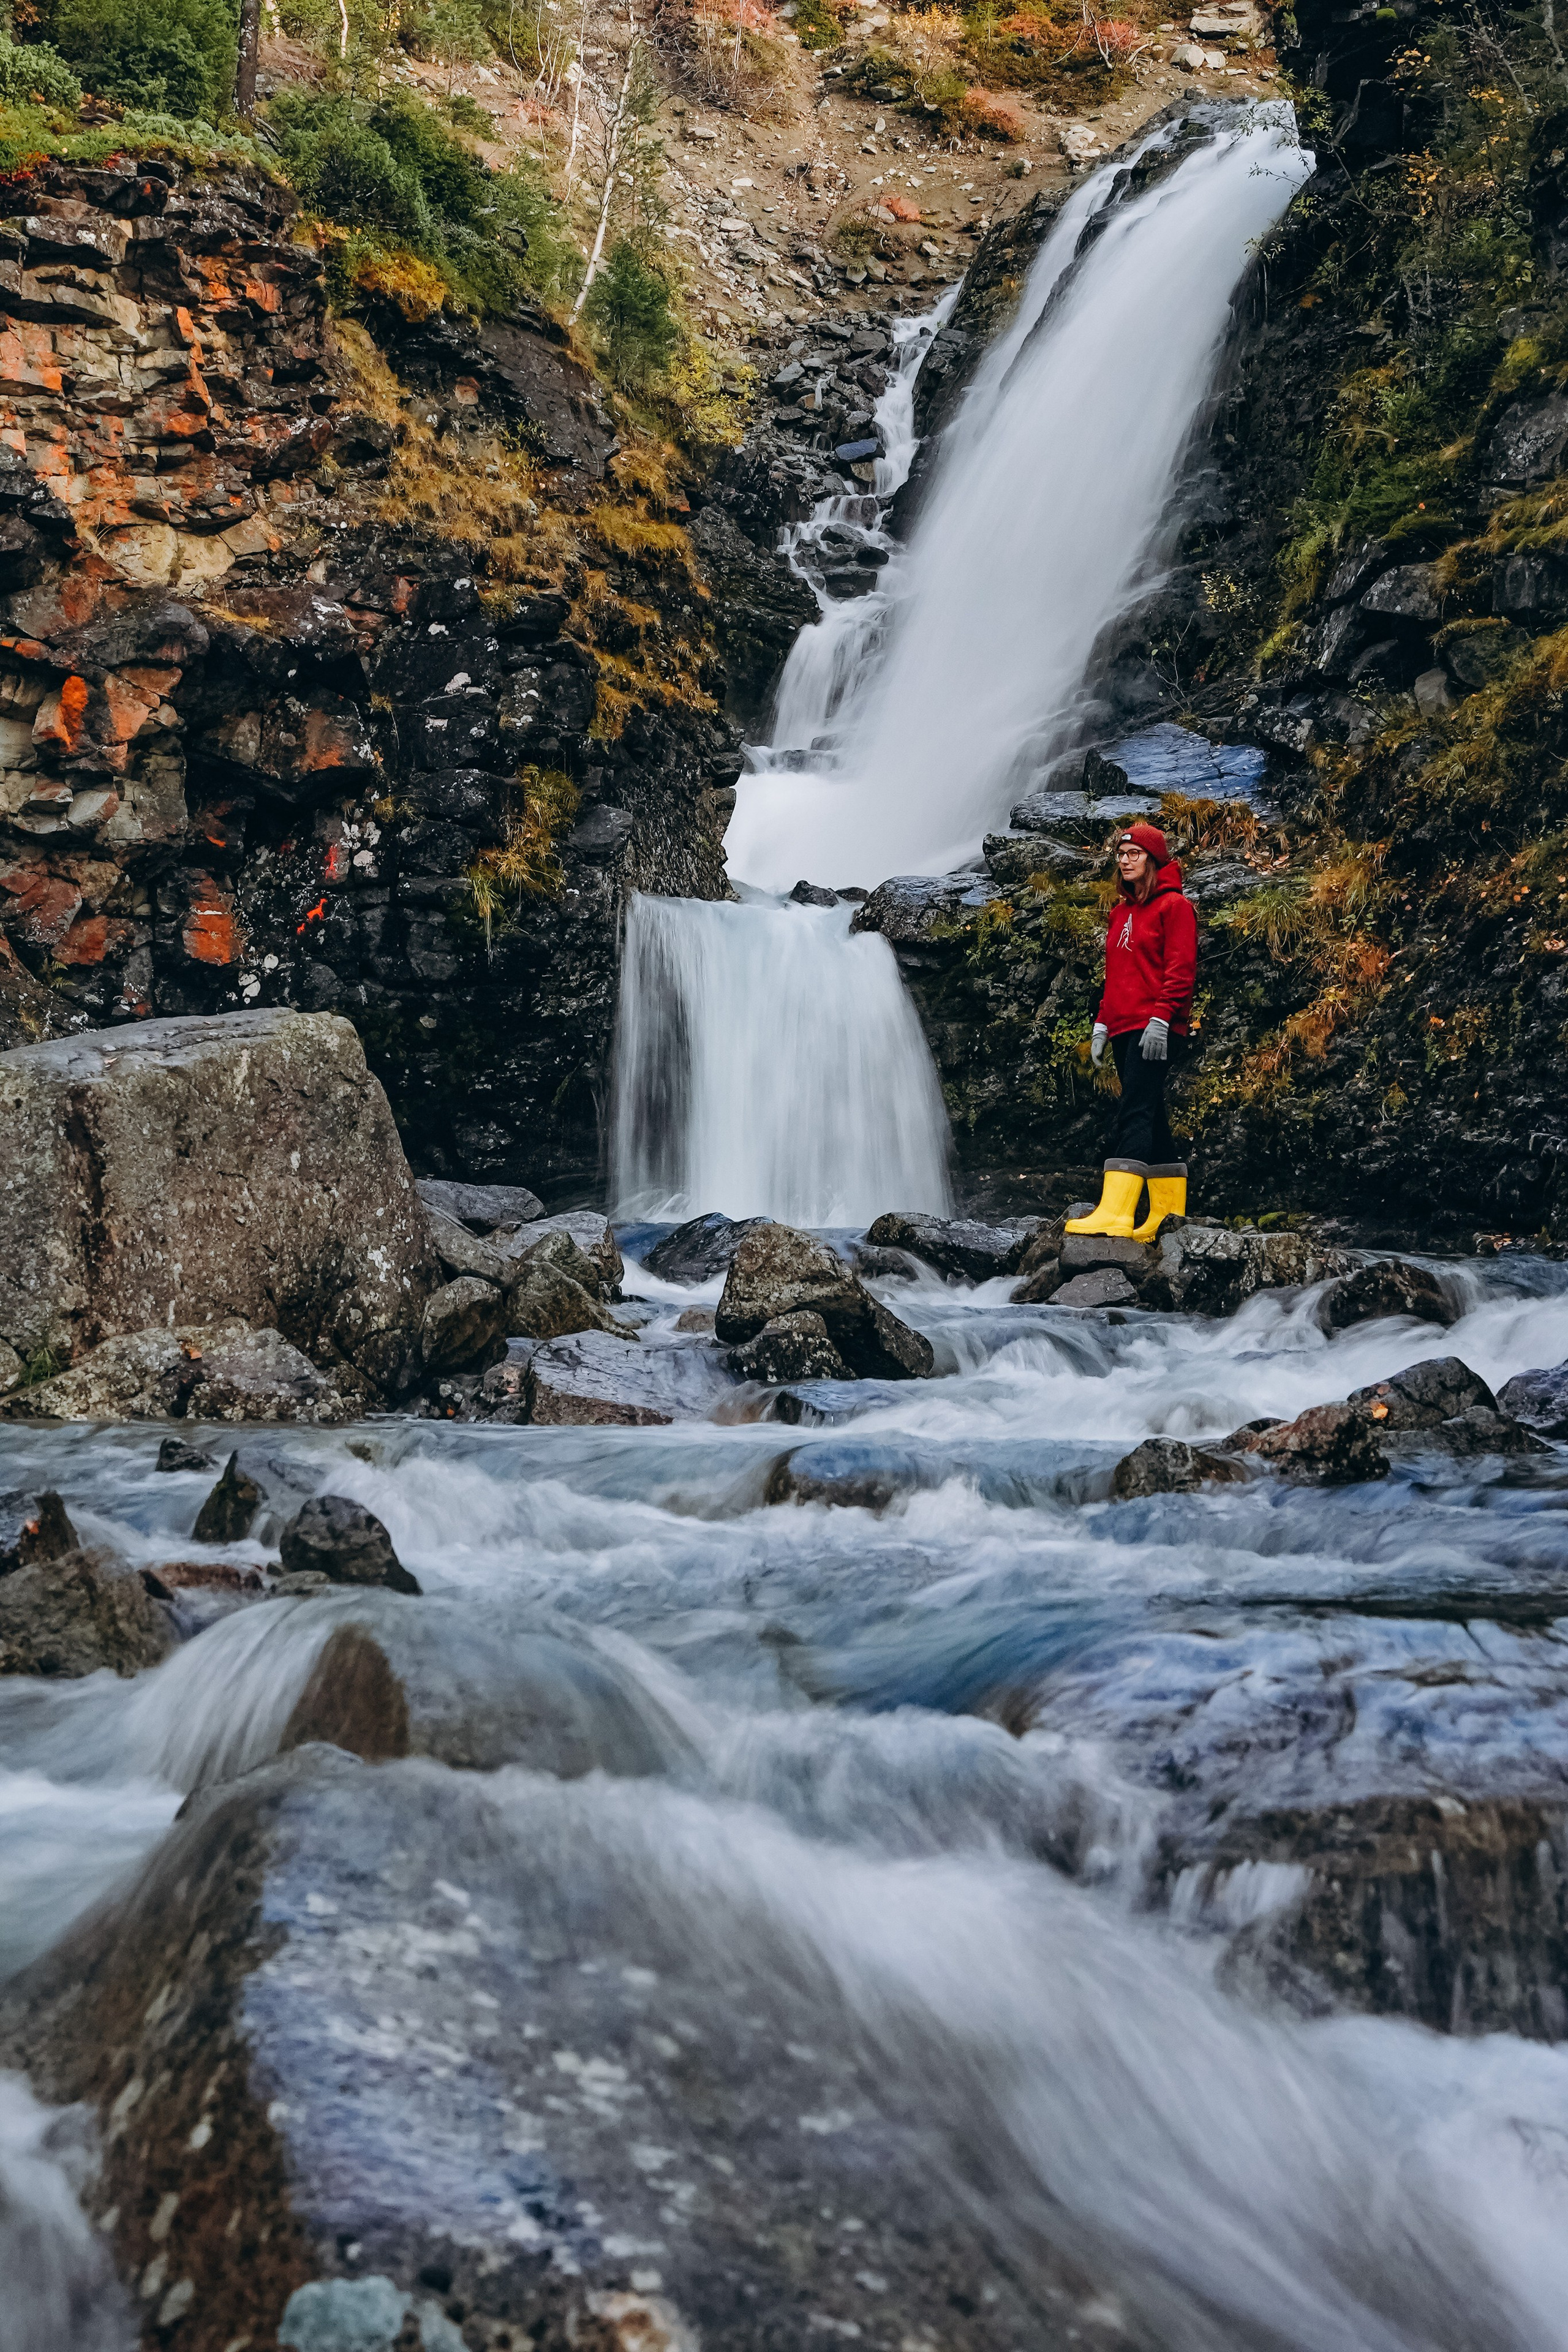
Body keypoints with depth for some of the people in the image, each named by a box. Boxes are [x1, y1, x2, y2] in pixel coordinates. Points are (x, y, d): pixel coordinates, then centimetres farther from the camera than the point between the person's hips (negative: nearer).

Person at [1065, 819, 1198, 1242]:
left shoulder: (1173, 905, -3)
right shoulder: (1121, 912, 21)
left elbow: (1181, 970, -11)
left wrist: (1160, 1018, -20)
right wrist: (1102, 1024, 17)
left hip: (1156, 1030, -9)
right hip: (1124, 1029, 9)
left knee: (1134, 1114, -18)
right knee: (1152, 1119, 9)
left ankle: (1115, 1213, -27)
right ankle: (1168, 1215, 12)